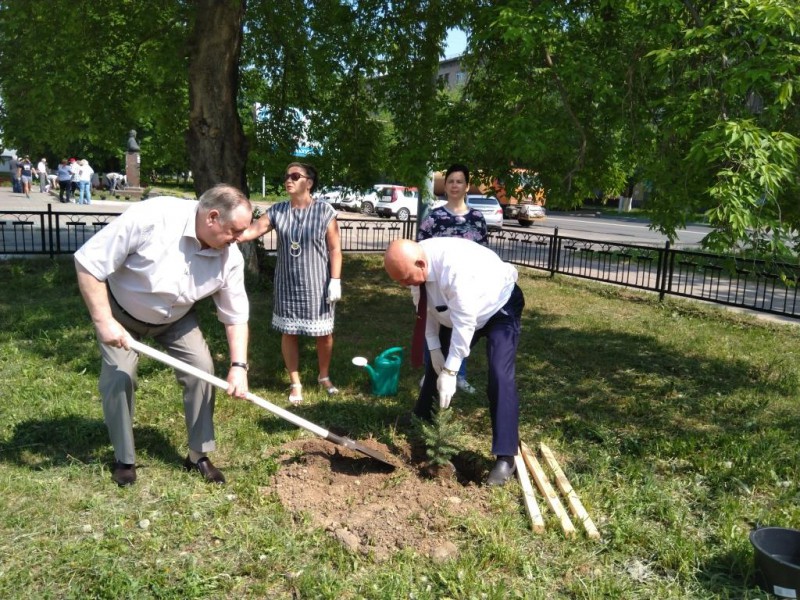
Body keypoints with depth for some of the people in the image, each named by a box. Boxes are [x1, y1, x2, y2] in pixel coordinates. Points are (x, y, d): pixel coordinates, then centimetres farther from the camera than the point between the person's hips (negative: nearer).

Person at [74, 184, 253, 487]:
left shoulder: (230, 256, -22)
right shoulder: (149, 218, -38)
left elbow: (235, 315, -12)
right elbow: (88, 262, -30)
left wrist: (239, 366, -21)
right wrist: (104, 320, -30)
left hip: (176, 318, 4)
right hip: (121, 311, -3)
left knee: (202, 369, -6)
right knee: (119, 376, -10)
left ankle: (199, 455, 10)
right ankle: (124, 459, 14)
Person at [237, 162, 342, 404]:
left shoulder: (324, 211, -7)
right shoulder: (277, 211, 0)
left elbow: (335, 249, -7)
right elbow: (251, 231, -9)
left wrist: (335, 280, -12)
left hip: (317, 284, -2)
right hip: (287, 285, 2)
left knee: (324, 333, 10)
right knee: (289, 333, 9)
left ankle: (324, 377, 34)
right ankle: (295, 383, 25)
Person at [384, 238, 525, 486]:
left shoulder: (455, 268, -42)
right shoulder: (414, 265, -19)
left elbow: (465, 323, -37)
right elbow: (426, 309, -6)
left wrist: (450, 371, -32)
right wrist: (434, 349, -10)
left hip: (499, 308, -7)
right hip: (456, 311, 7)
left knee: (500, 377, -19)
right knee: (435, 367, 9)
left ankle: (505, 457, -12)